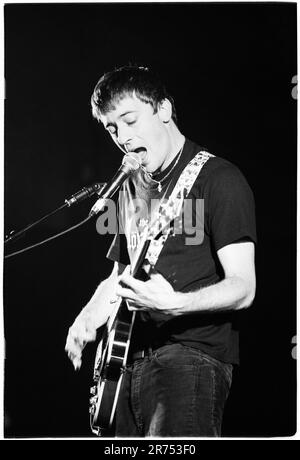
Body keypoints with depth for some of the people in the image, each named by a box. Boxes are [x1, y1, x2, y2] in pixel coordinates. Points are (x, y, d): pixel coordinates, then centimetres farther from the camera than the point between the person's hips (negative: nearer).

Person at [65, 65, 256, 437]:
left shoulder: (218, 179, -6)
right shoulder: (131, 188, 18)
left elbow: (243, 288, -13)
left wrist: (175, 304, -29)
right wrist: (87, 320, 8)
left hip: (194, 354, -7)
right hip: (133, 358, 8)